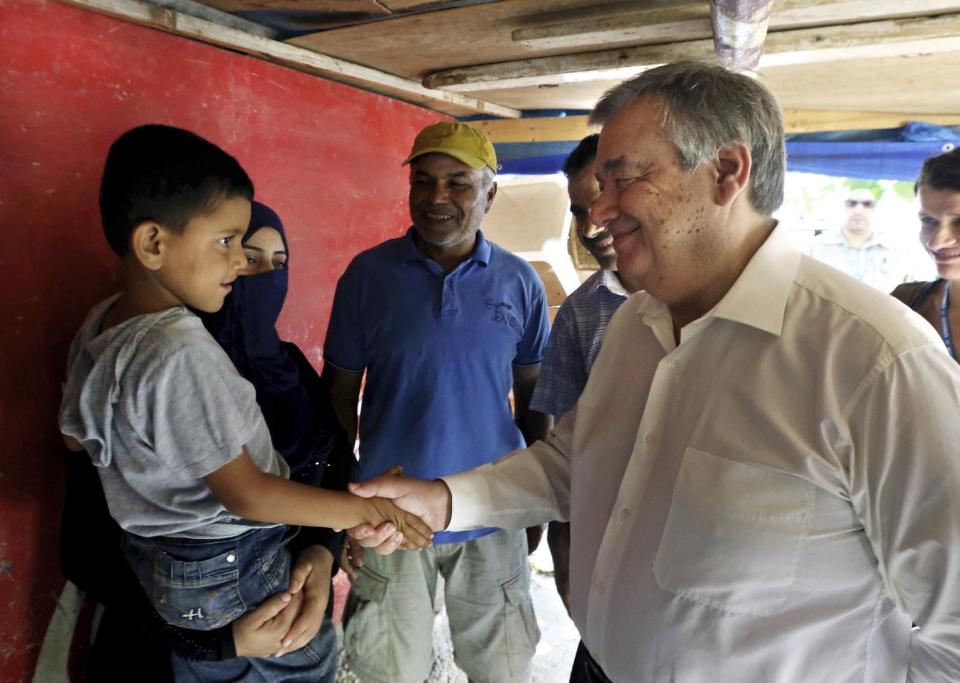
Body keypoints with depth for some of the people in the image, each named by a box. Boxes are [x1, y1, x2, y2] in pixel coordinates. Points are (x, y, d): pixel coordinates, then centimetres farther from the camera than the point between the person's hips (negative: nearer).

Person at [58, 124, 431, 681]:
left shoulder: (97, 325, -3)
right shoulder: (182, 352, -30)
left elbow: (78, 437, 11)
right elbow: (245, 494, -26)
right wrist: (367, 510, -20)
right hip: (235, 577, -8)